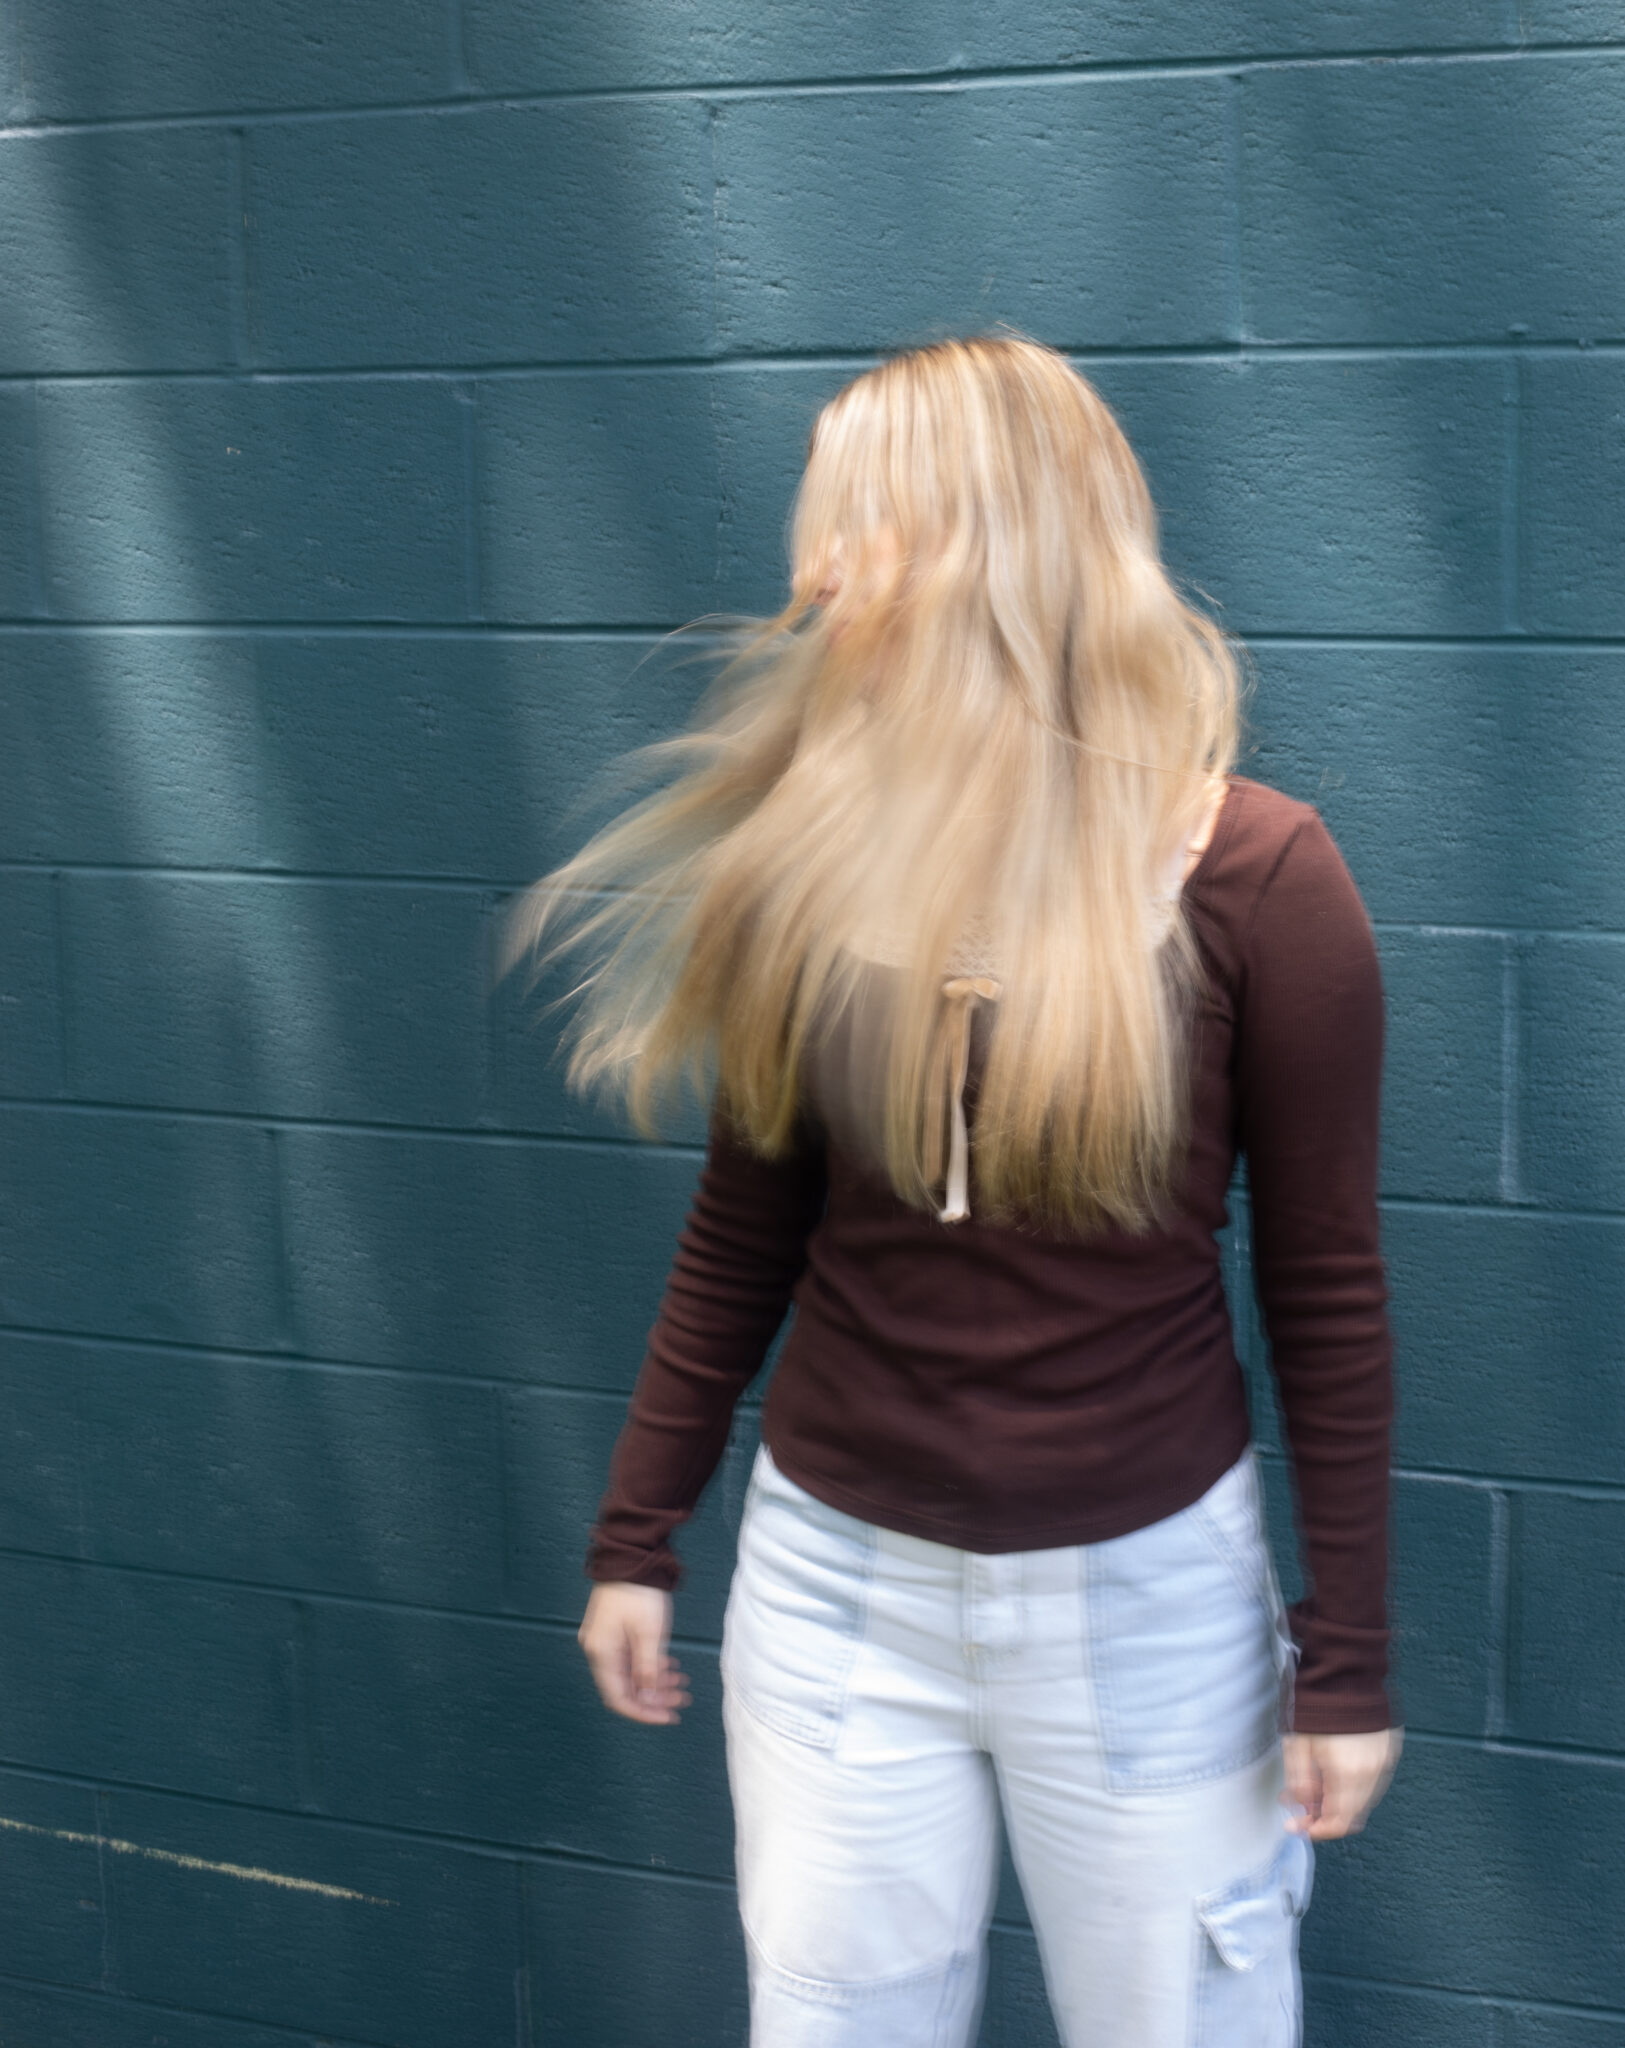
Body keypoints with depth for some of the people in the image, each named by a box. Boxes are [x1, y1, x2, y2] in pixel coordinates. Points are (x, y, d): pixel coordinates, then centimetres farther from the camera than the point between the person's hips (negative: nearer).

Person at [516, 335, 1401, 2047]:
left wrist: (1347, 1651, -4)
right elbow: (743, 1230, 6)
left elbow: (1326, 1292, -7)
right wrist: (637, 1534, 9)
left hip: (1145, 1590, -2)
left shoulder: (1256, 877, -12)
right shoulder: (813, 850, -3)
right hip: (836, 1577, 3)